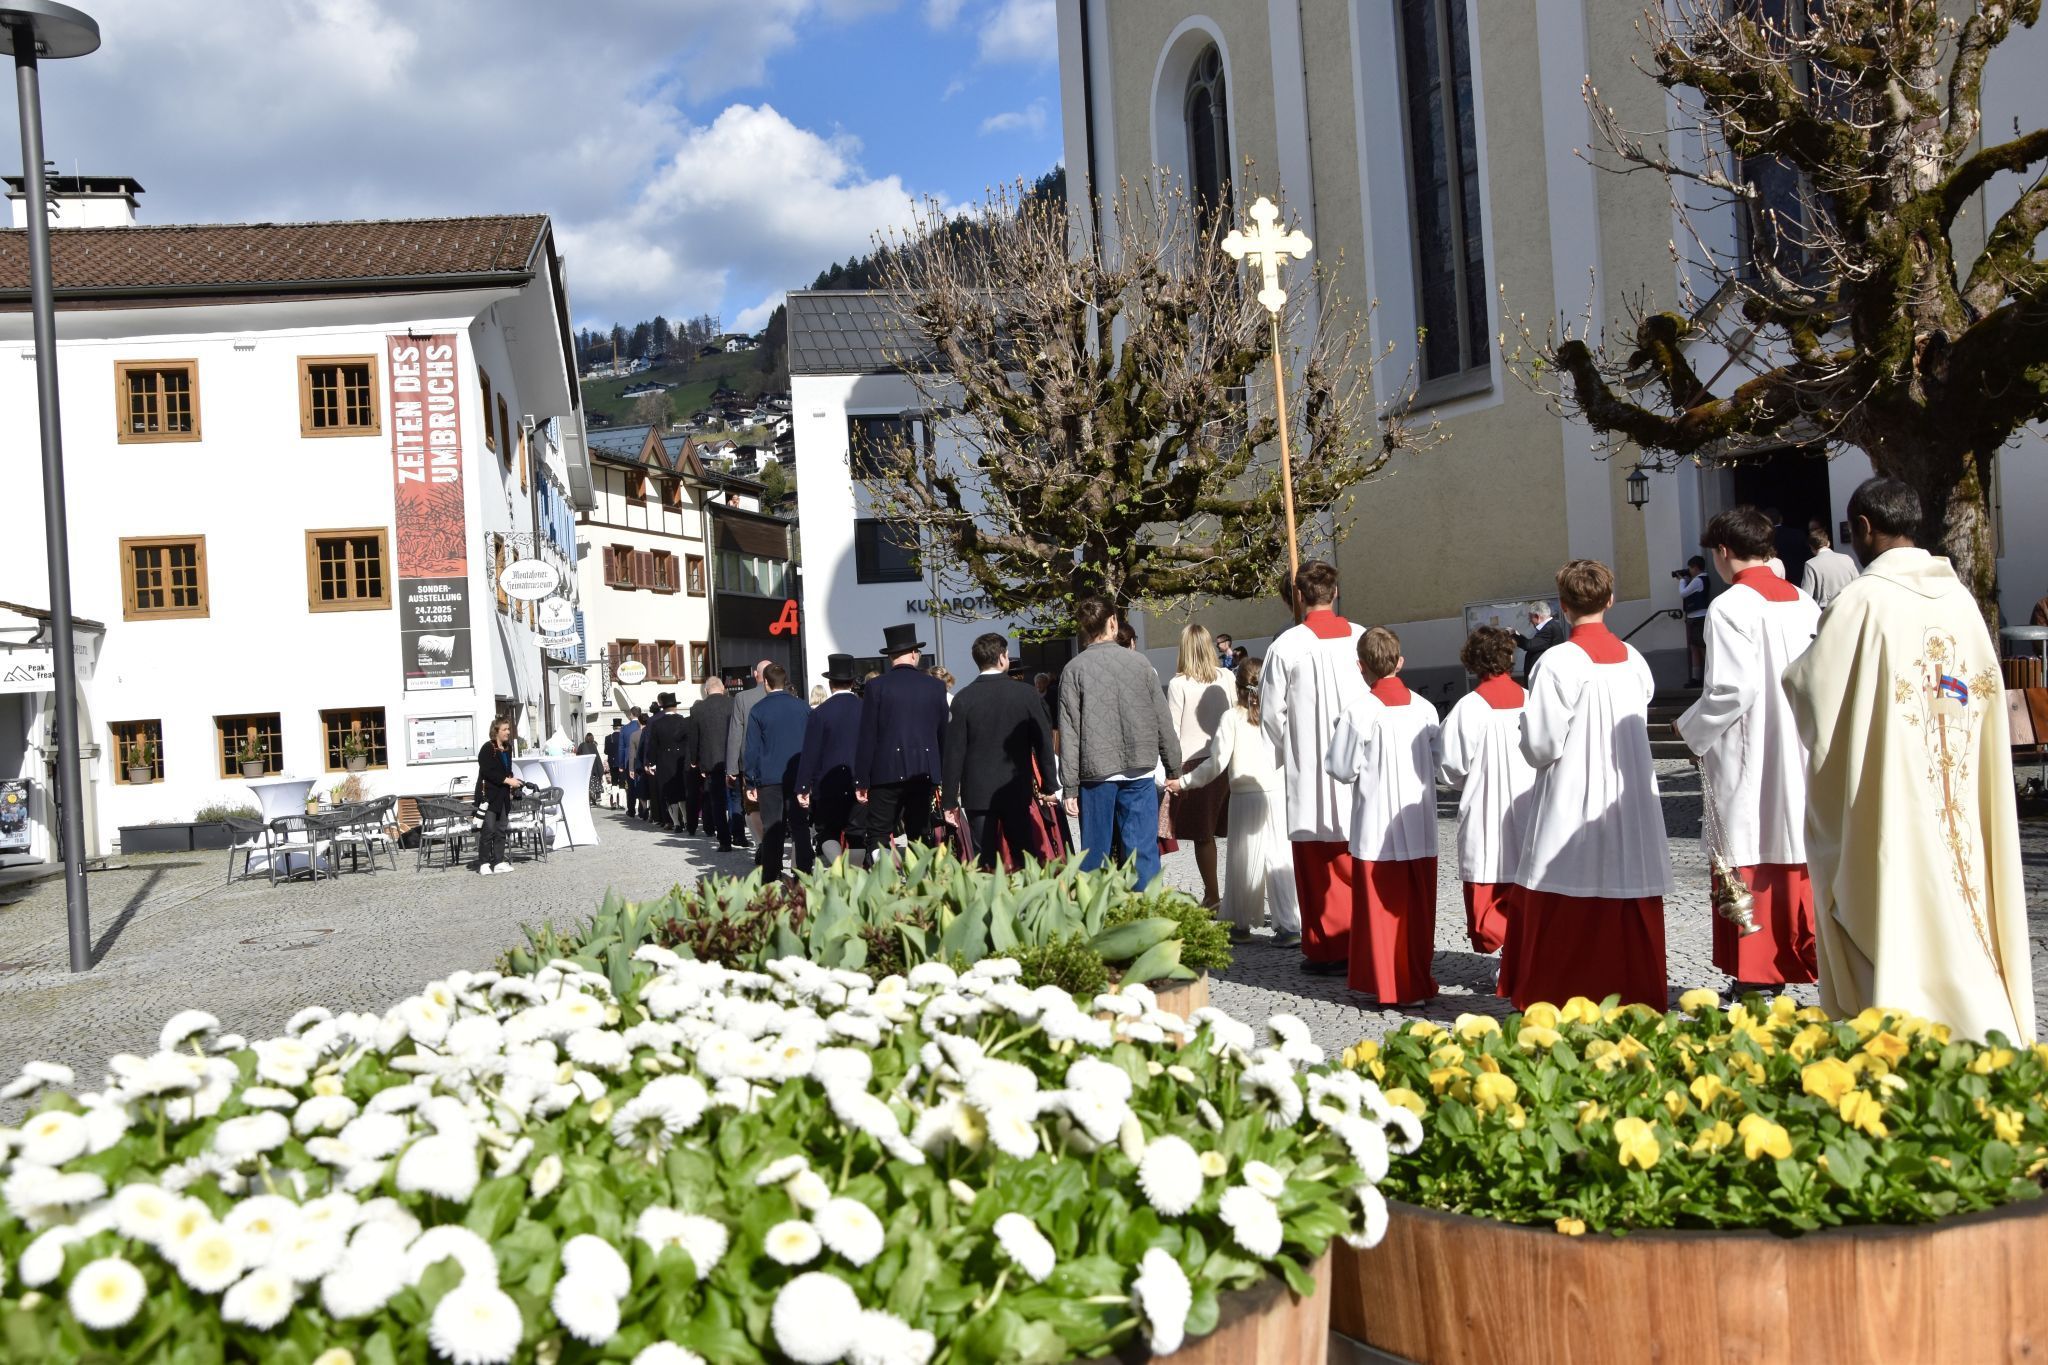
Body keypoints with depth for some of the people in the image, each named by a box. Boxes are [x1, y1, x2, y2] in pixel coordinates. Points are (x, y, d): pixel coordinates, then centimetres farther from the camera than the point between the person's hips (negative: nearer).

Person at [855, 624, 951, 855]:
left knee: (878, 836, 0)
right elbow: (943, 734, 8)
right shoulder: (936, 686, 4)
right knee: (920, 835, 9)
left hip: (887, 772, -3)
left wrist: (861, 781, 0)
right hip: (924, 772, 3)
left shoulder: (877, 686, -4)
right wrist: (943, 777, 17)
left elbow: (867, 737, -4)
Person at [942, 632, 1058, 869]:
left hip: (977, 794, -1)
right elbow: (1043, 741, 0)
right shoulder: (1026, 693, -3)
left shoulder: (963, 698, -6)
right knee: (1026, 858, 11)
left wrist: (949, 800, -1)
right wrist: (1051, 785, 10)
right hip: (1018, 791, 1)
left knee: (985, 861, 3)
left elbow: (954, 751, -6)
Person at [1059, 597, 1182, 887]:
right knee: (1143, 851, 2)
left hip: (1095, 775, 0)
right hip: (1139, 773, 1)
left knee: (1094, 854, 7)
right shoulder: (1139, 662, 1)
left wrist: (1070, 787, -1)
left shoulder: (1074, 669, -2)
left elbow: (1069, 731, -4)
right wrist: (1174, 770, 13)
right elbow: (1163, 720, 4)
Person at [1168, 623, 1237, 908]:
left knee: (1203, 834, 4)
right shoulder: (1228, 678, 1)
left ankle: (1212, 895, 6)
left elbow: (1172, 729, -5)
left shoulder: (1178, 684, -7)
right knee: (1235, 831, 8)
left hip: (1194, 761, -3)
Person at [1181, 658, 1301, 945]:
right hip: (1277, 795, 2)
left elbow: (1217, 762, -7)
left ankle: (1241, 924, 16)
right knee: (1280, 860, 3)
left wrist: (1183, 782, 1)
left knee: (1243, 860, 8)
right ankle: (1288, 926, -3)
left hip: (1244, 798, -1)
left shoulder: (1232, 718, -4)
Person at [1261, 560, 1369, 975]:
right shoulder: (1362, 638, -3)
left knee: (1318, 865, 6)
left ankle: (1325, 950, 11)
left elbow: (1271, 713, -4)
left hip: (1309, 769, -3)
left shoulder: (1286, 646, -10)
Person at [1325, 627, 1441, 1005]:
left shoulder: (1358, 712, -14)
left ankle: (1386, 985, 11)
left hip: (1377, 829, -4)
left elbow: (1342, 768, -11)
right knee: (1418, 907, 13)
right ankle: (1417, 981, 21)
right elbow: (1439, 758, 7)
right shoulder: (1424, 707, -1)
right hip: (1420, 827, 4)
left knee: (1380, 907, 6)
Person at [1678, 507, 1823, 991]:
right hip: (1801, 763, 7)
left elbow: (1733, 690, -19)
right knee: (1797, 868, 13)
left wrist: (1692, 729, -4)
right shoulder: (1805, 604, 7)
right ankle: (1801, 963, 18)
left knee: (1748, 871, 2)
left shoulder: (1730, 607, -13)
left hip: (1748, 766, -6)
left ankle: (1754, 980, 8)